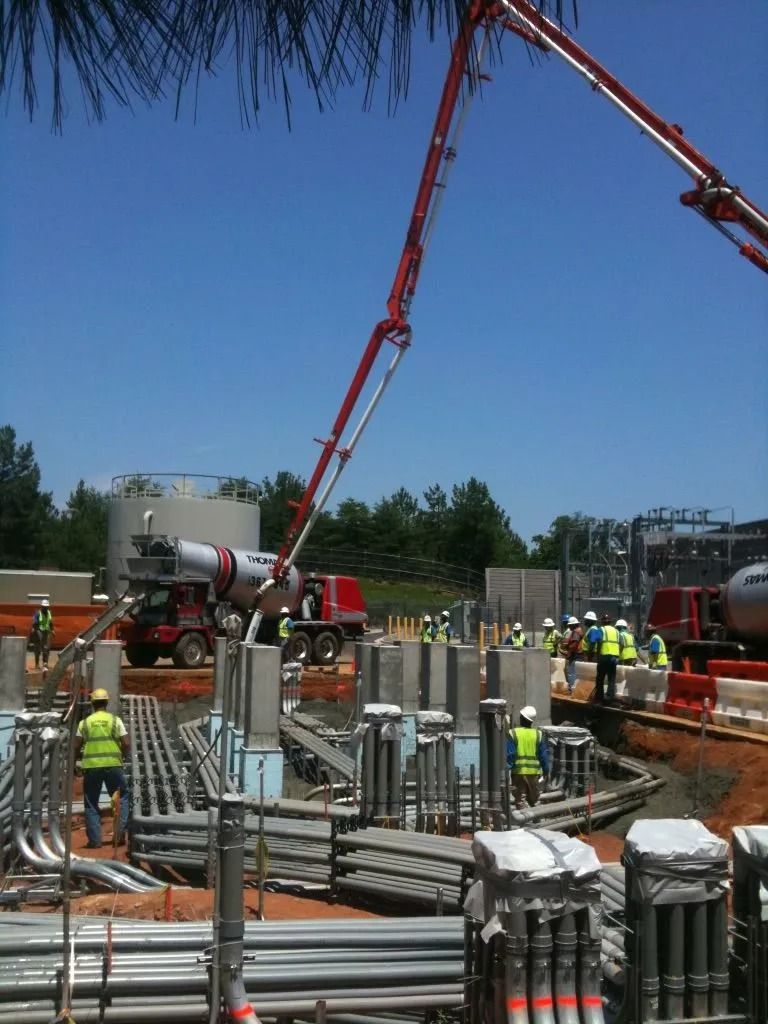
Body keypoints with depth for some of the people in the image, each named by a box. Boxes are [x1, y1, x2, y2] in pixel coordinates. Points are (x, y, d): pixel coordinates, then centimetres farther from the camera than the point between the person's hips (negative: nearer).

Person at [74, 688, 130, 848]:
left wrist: (81, 757, 22)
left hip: (91, 767, 1)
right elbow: (126, 745, -2)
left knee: (91, 803, 10)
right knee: (122, 797, 15)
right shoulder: (115, 720, 3)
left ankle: (94, 839, 8)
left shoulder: (85, 722, 5)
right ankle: (121, 828, 0)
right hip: (113, 765, -1)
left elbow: (76, 747, 2)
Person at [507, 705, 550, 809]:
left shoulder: (513, 733, -7)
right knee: (534, 800, 16)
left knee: (520, 800, 5)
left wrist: (507, 769, -5)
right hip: (534, 771, 2)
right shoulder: (538, 734, 1)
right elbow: (544, 754, 4)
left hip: (518, 771, -2)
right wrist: (546, 770, 14)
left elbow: (509, 754, -10)